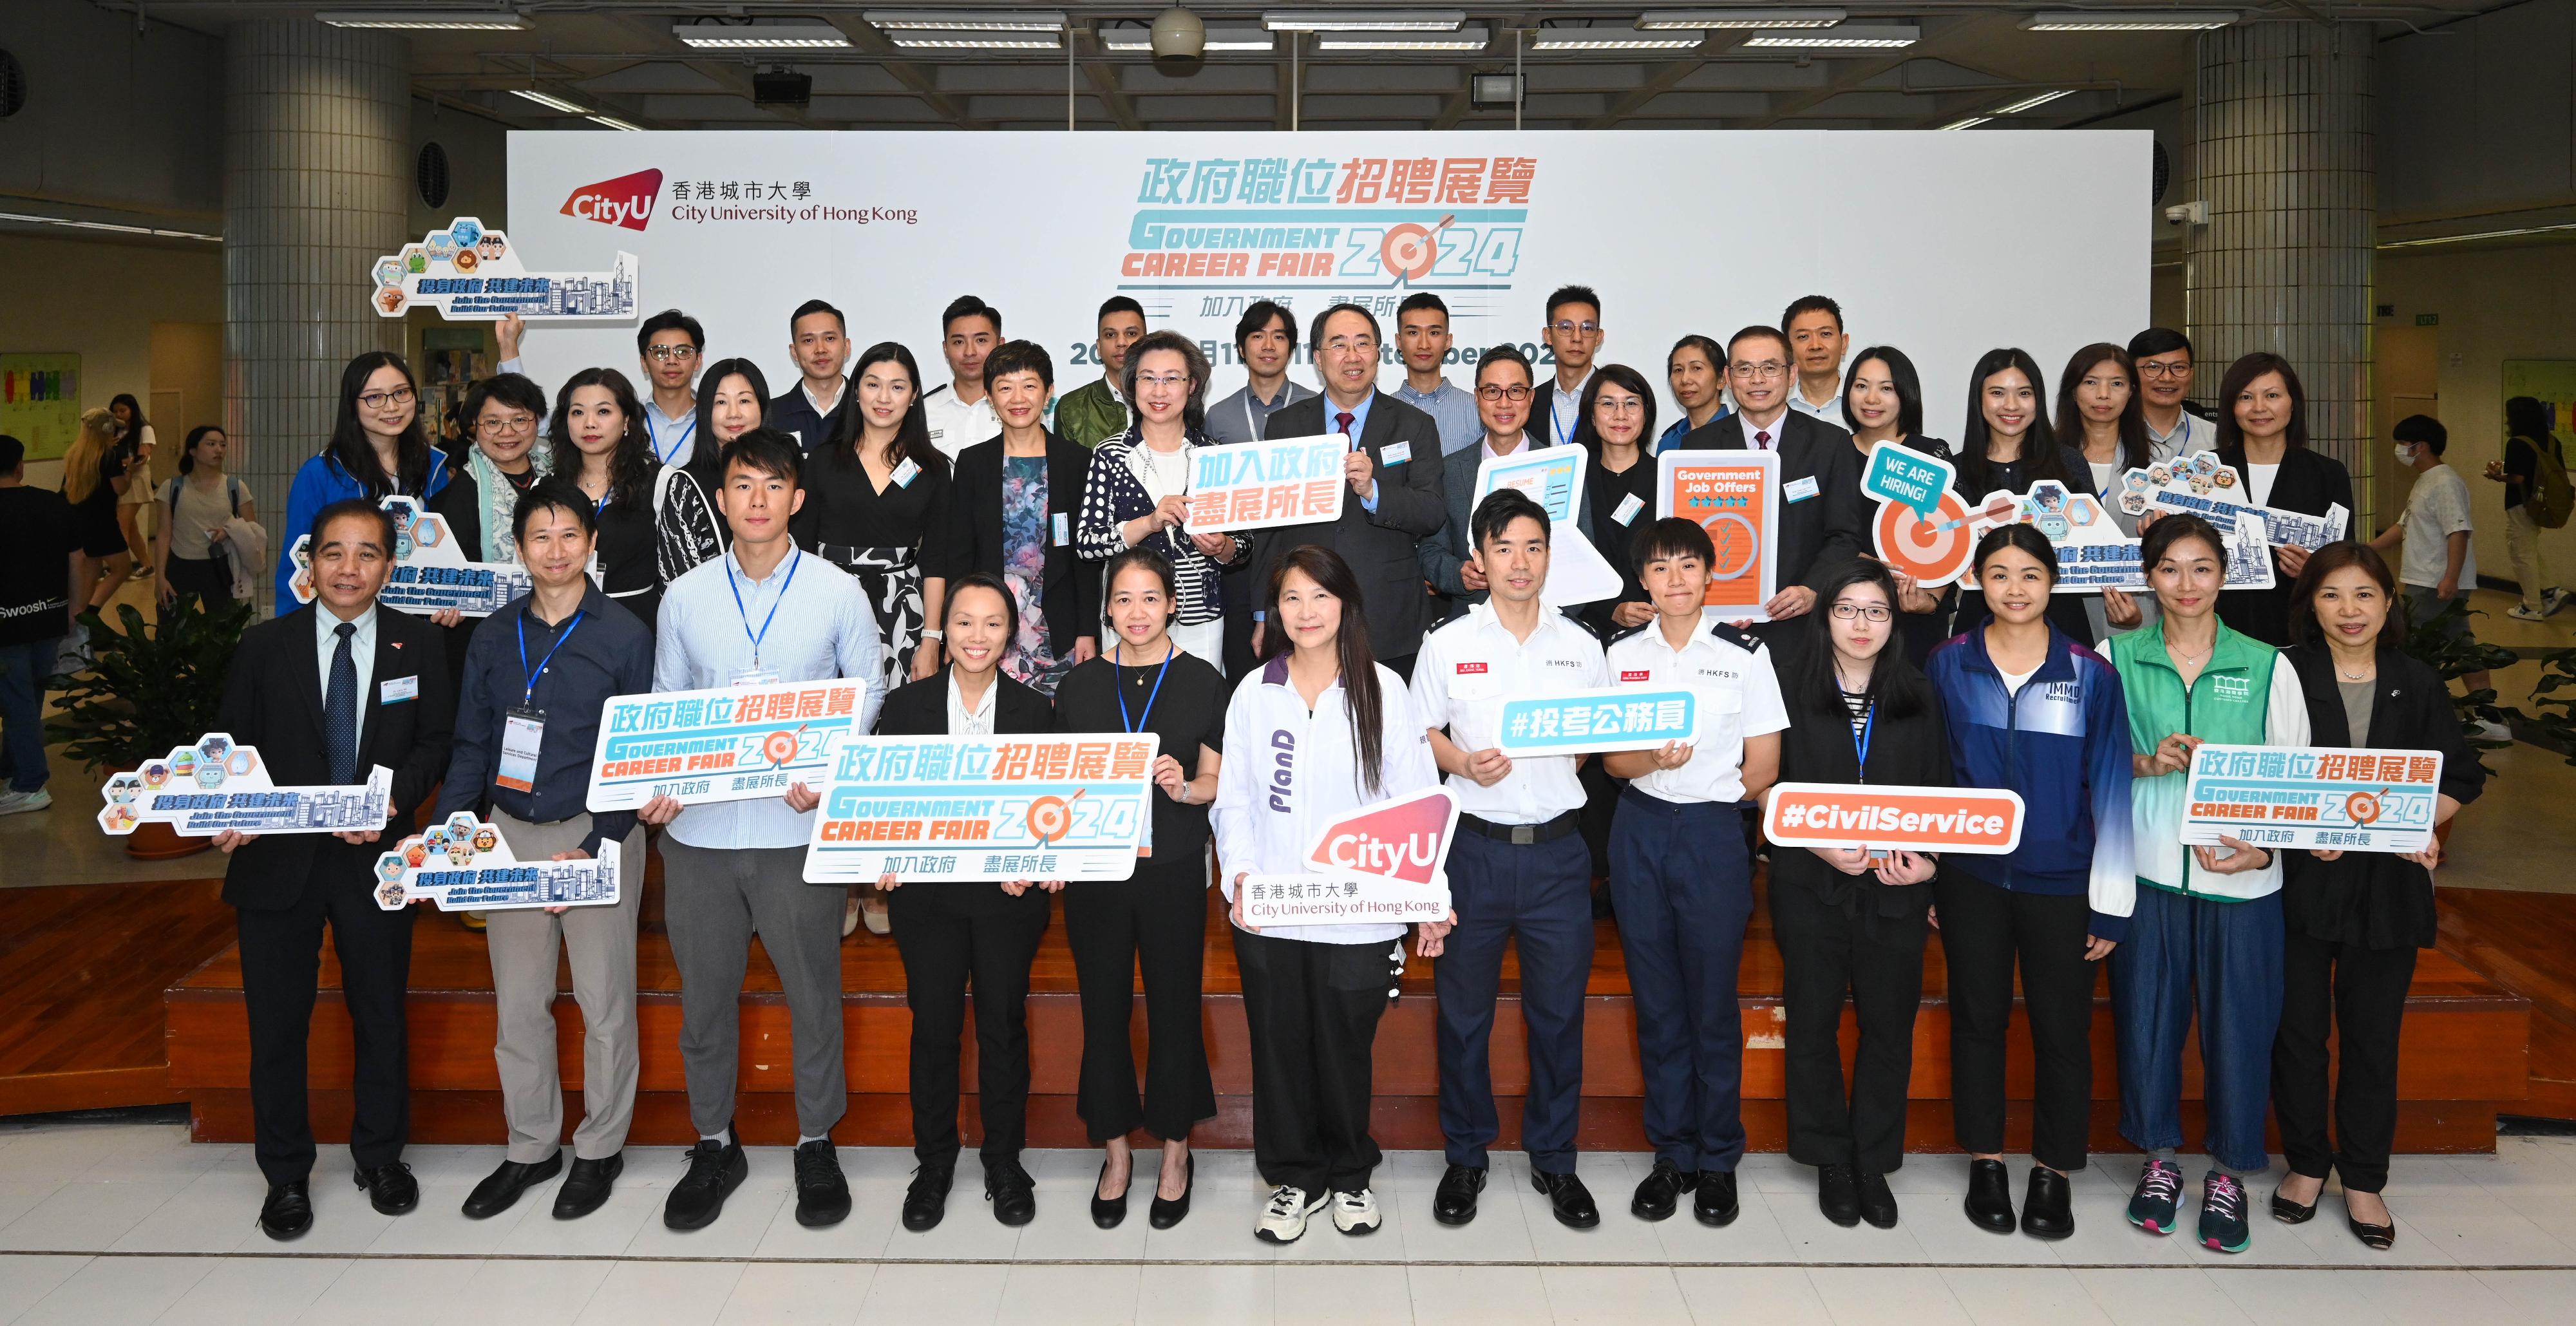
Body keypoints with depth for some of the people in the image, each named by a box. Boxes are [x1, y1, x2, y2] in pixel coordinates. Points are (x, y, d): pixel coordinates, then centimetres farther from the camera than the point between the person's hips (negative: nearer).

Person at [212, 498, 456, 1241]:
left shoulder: (418, 646, 0)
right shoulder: (264, 648, 1)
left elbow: (437, 741, 1)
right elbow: (232, 746, 3)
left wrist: (395, 798, -16)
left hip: (375, 857, 0)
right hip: (277, 860, 0)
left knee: (381, 1014, 12)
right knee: (276, 1022, 7)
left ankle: (381, 1158, 31)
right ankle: (286, 1174, 24)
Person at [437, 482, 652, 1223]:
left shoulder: (624, 635, -5)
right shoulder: (494, 637, 7)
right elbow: (471, 746, 9)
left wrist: (595, 849, -14)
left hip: (598, 834, -4)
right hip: (509, 833, 4)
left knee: (604, 1001, 4)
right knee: (518, 1002, 10)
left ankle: (601, 1149, 20)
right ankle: (531, 1148, 25)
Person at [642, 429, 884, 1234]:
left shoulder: (837, 594, 1)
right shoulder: (684, 597, 6)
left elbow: (867, 691, 5)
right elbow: (665, 705, 11)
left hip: (797, 828, -2)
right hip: (699, 829, 2)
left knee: (813, 990, 5)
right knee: (704, 992, 10)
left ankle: (817, 1142, 22)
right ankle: (714, 1144, 26)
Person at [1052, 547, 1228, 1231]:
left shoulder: (1202, 681, 2)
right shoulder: (1081, 683, 7)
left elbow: (1221, 779, 4)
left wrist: (1185, 787, -16)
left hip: (1172, 867, -2)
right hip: (1095, 868, 2)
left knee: (1174, 1007, 5)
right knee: (1104, 1009, 8)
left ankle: (1175, 1149, 22)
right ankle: (1115, 1150, 23)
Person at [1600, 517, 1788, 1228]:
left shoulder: (1744, 654, -1)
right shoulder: (1623, 653, 7)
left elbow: (1762, 769, 0)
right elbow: (1612, 758, 5)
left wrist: (1701, 787, 1)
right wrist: (1651, 762, -13)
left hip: (1714, 832, -3)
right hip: (1638, 831, 3)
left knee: (1713, 1003, 1)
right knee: (1657, 1002, 8)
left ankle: (1717, 1161, 16)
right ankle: (1671, 1154, 20)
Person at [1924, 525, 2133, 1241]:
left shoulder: (2091, 674, -3)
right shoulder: (1949, 665, 0)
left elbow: (2111, 787, -2)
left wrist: (2111, 905, -3)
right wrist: (1925, 873, 3)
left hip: (2060, 880, -1)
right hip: (1971, 877, 1)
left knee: (2062, 1029, 7)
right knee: (1978, 1019, 10)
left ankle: (2054, 1172, 22)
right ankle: (1985, 1163, 24)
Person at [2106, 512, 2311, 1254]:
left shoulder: (2266, 666, 3)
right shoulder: (2116, 658, 4)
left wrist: (2267, 848, -13)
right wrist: (2145, 761, -14)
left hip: (2240, 878, 0)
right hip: (2145, 868, 1)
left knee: (2238, 1021, 4)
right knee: (2146, 1014, 7)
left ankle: (2229, 1173, 22)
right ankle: (2158, 1158, 26)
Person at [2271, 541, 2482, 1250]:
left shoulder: (2418, 683, 5)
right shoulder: (2285, 675, -3)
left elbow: (2460, 778, 8)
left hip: (2388, 882, 2)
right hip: (2300, 878, -1)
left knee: (2373, 1032, 9)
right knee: (2299, 1027, 7)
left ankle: (2364, 1179, 22)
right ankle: (2306, 1162, 25)